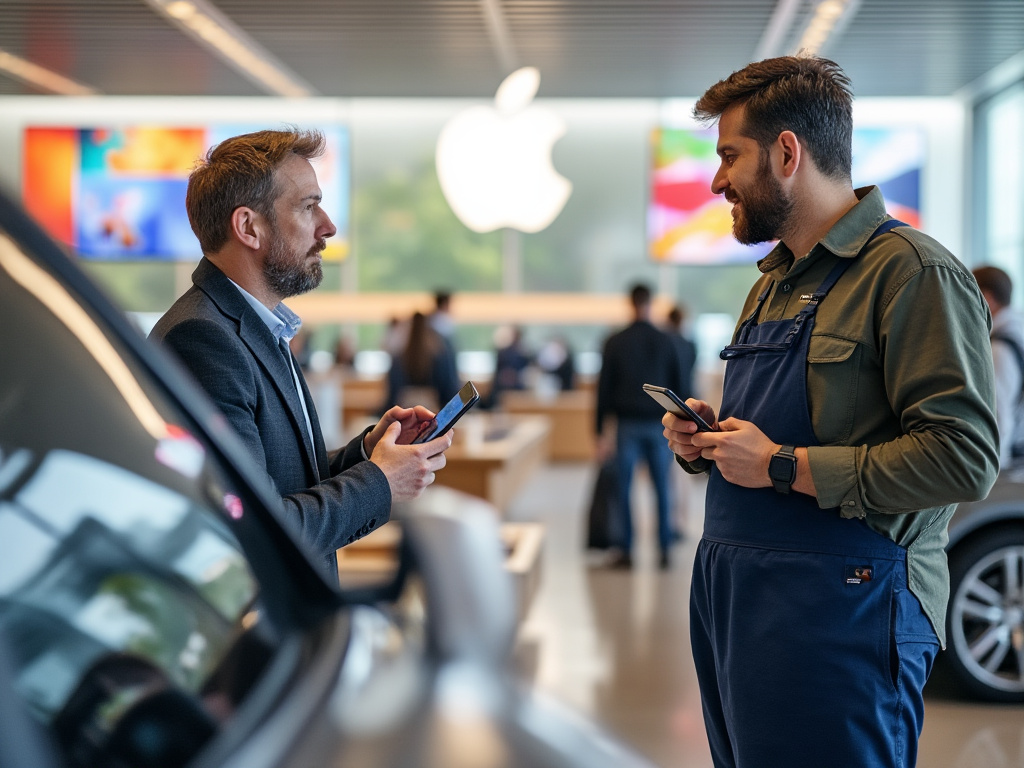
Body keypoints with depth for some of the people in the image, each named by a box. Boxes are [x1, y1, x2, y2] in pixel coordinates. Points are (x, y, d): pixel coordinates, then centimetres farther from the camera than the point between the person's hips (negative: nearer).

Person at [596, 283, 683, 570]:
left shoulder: (614, 343, -1)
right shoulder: (665, 342, 3)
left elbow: (604, 388, -2)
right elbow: (676, 386, 6)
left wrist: (601, 432, 2)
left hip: (627, 425, -1)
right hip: (659, 425, 1)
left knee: (624, 490, 4)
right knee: (662, 490, 7)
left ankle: (626, 552, 3)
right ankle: (665, 551, 7)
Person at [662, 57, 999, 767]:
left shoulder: (914, 271, -12)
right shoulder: (774, 282, 19)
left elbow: (965, 458, -21)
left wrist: (785, 466, -18)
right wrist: (708, 441, 7)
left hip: (838, 613, -9)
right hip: (732, 599, 9)